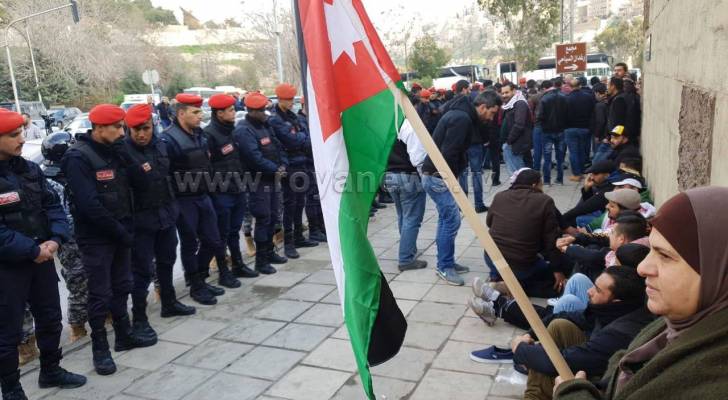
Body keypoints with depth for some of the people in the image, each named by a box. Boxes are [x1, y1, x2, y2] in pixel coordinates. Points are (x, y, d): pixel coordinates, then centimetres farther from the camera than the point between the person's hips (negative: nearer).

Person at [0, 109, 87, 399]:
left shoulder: (29, 169, 4)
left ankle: (51, 371, 39)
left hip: (42, 258, 6)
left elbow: (53, 205, 4)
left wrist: (55, 239, -11)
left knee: (50, 318, 19)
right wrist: (32, 250, -20)